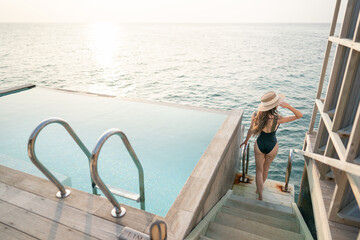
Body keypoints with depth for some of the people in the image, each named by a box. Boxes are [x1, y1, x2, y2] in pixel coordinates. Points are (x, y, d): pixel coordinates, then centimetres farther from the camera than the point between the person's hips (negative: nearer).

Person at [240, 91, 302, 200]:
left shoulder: (256, 115, -21)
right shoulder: (277, 119, -28)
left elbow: (251, 130, -4)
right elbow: (299, 115, -19)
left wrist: (246, 141, 14)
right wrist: (288, 106, -34)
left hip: (259, 145, 1)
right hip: (272, 147, 0)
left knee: (259, 170, 17)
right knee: (266, 168, 26)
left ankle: (260, 196, 18)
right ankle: (260, 187, 49)